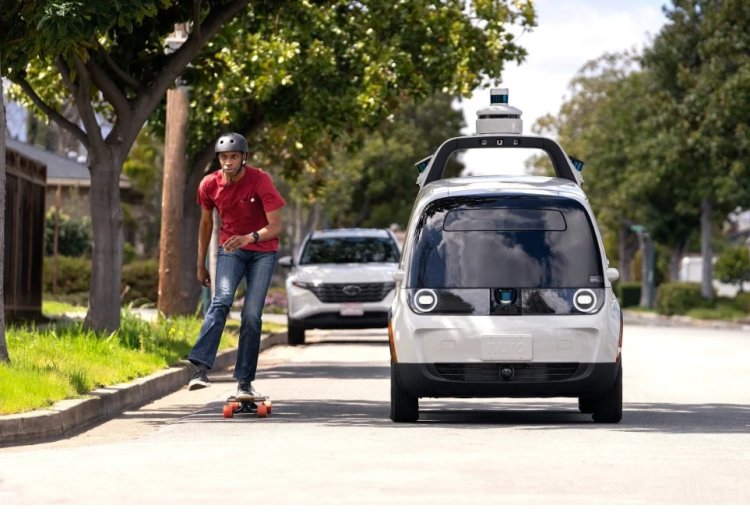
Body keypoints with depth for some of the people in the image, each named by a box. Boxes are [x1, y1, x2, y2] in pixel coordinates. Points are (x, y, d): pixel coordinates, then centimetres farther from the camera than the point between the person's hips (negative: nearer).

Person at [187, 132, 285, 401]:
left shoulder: (260, 181, -19)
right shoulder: (210, 185, -8)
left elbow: (276, 226, -23)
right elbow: (206, 223, 8)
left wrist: (249, 238, -42)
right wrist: (201, 264, 10)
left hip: (262, 250, -1)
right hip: (230, 248, 1)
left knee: (252, 315, -8)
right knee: (221, 301, -23)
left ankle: (245, 381, -1)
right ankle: (200, 367, -35)